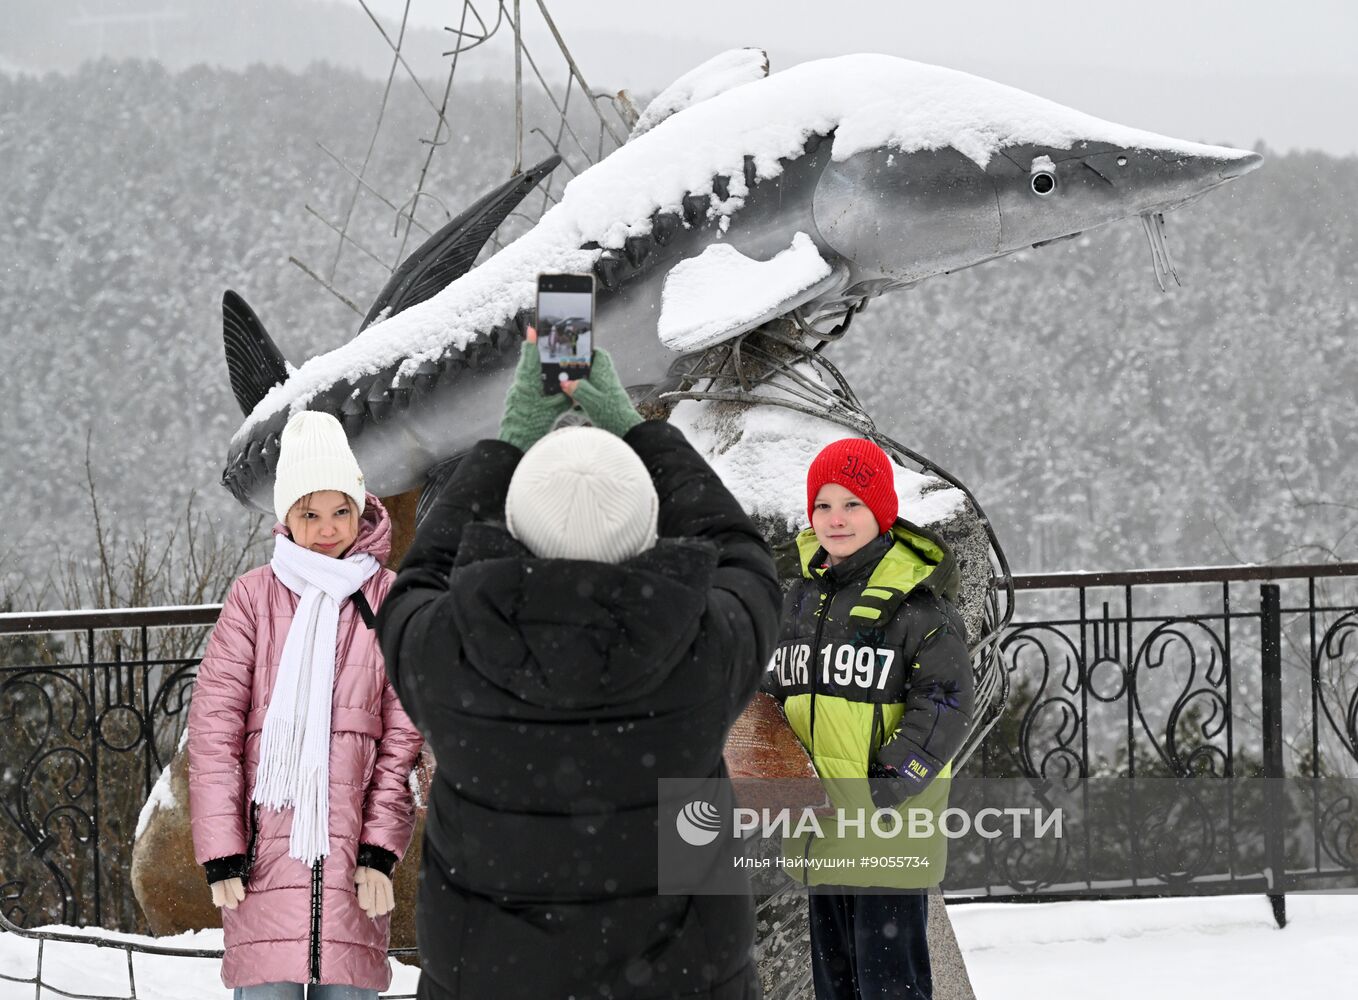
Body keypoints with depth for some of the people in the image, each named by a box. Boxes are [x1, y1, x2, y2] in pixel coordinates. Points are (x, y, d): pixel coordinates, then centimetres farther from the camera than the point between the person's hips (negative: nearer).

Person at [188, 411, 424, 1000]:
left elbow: (403, 734, 6)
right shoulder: (254, 597, 5)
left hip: (350, 841, 1)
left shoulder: (387, 600, 7)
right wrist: (221, 852, -5)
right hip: (265, 840, -1)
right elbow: (214, 726, 2)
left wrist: (380, 846, -2)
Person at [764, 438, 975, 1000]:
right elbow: (783, 695, 25)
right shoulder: (804, 597, 13)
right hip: (818, 828, 7)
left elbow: (945, 706, -14)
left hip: (890, 827, -7)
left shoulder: (917, 601, -9)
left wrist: (882, 792, -21)